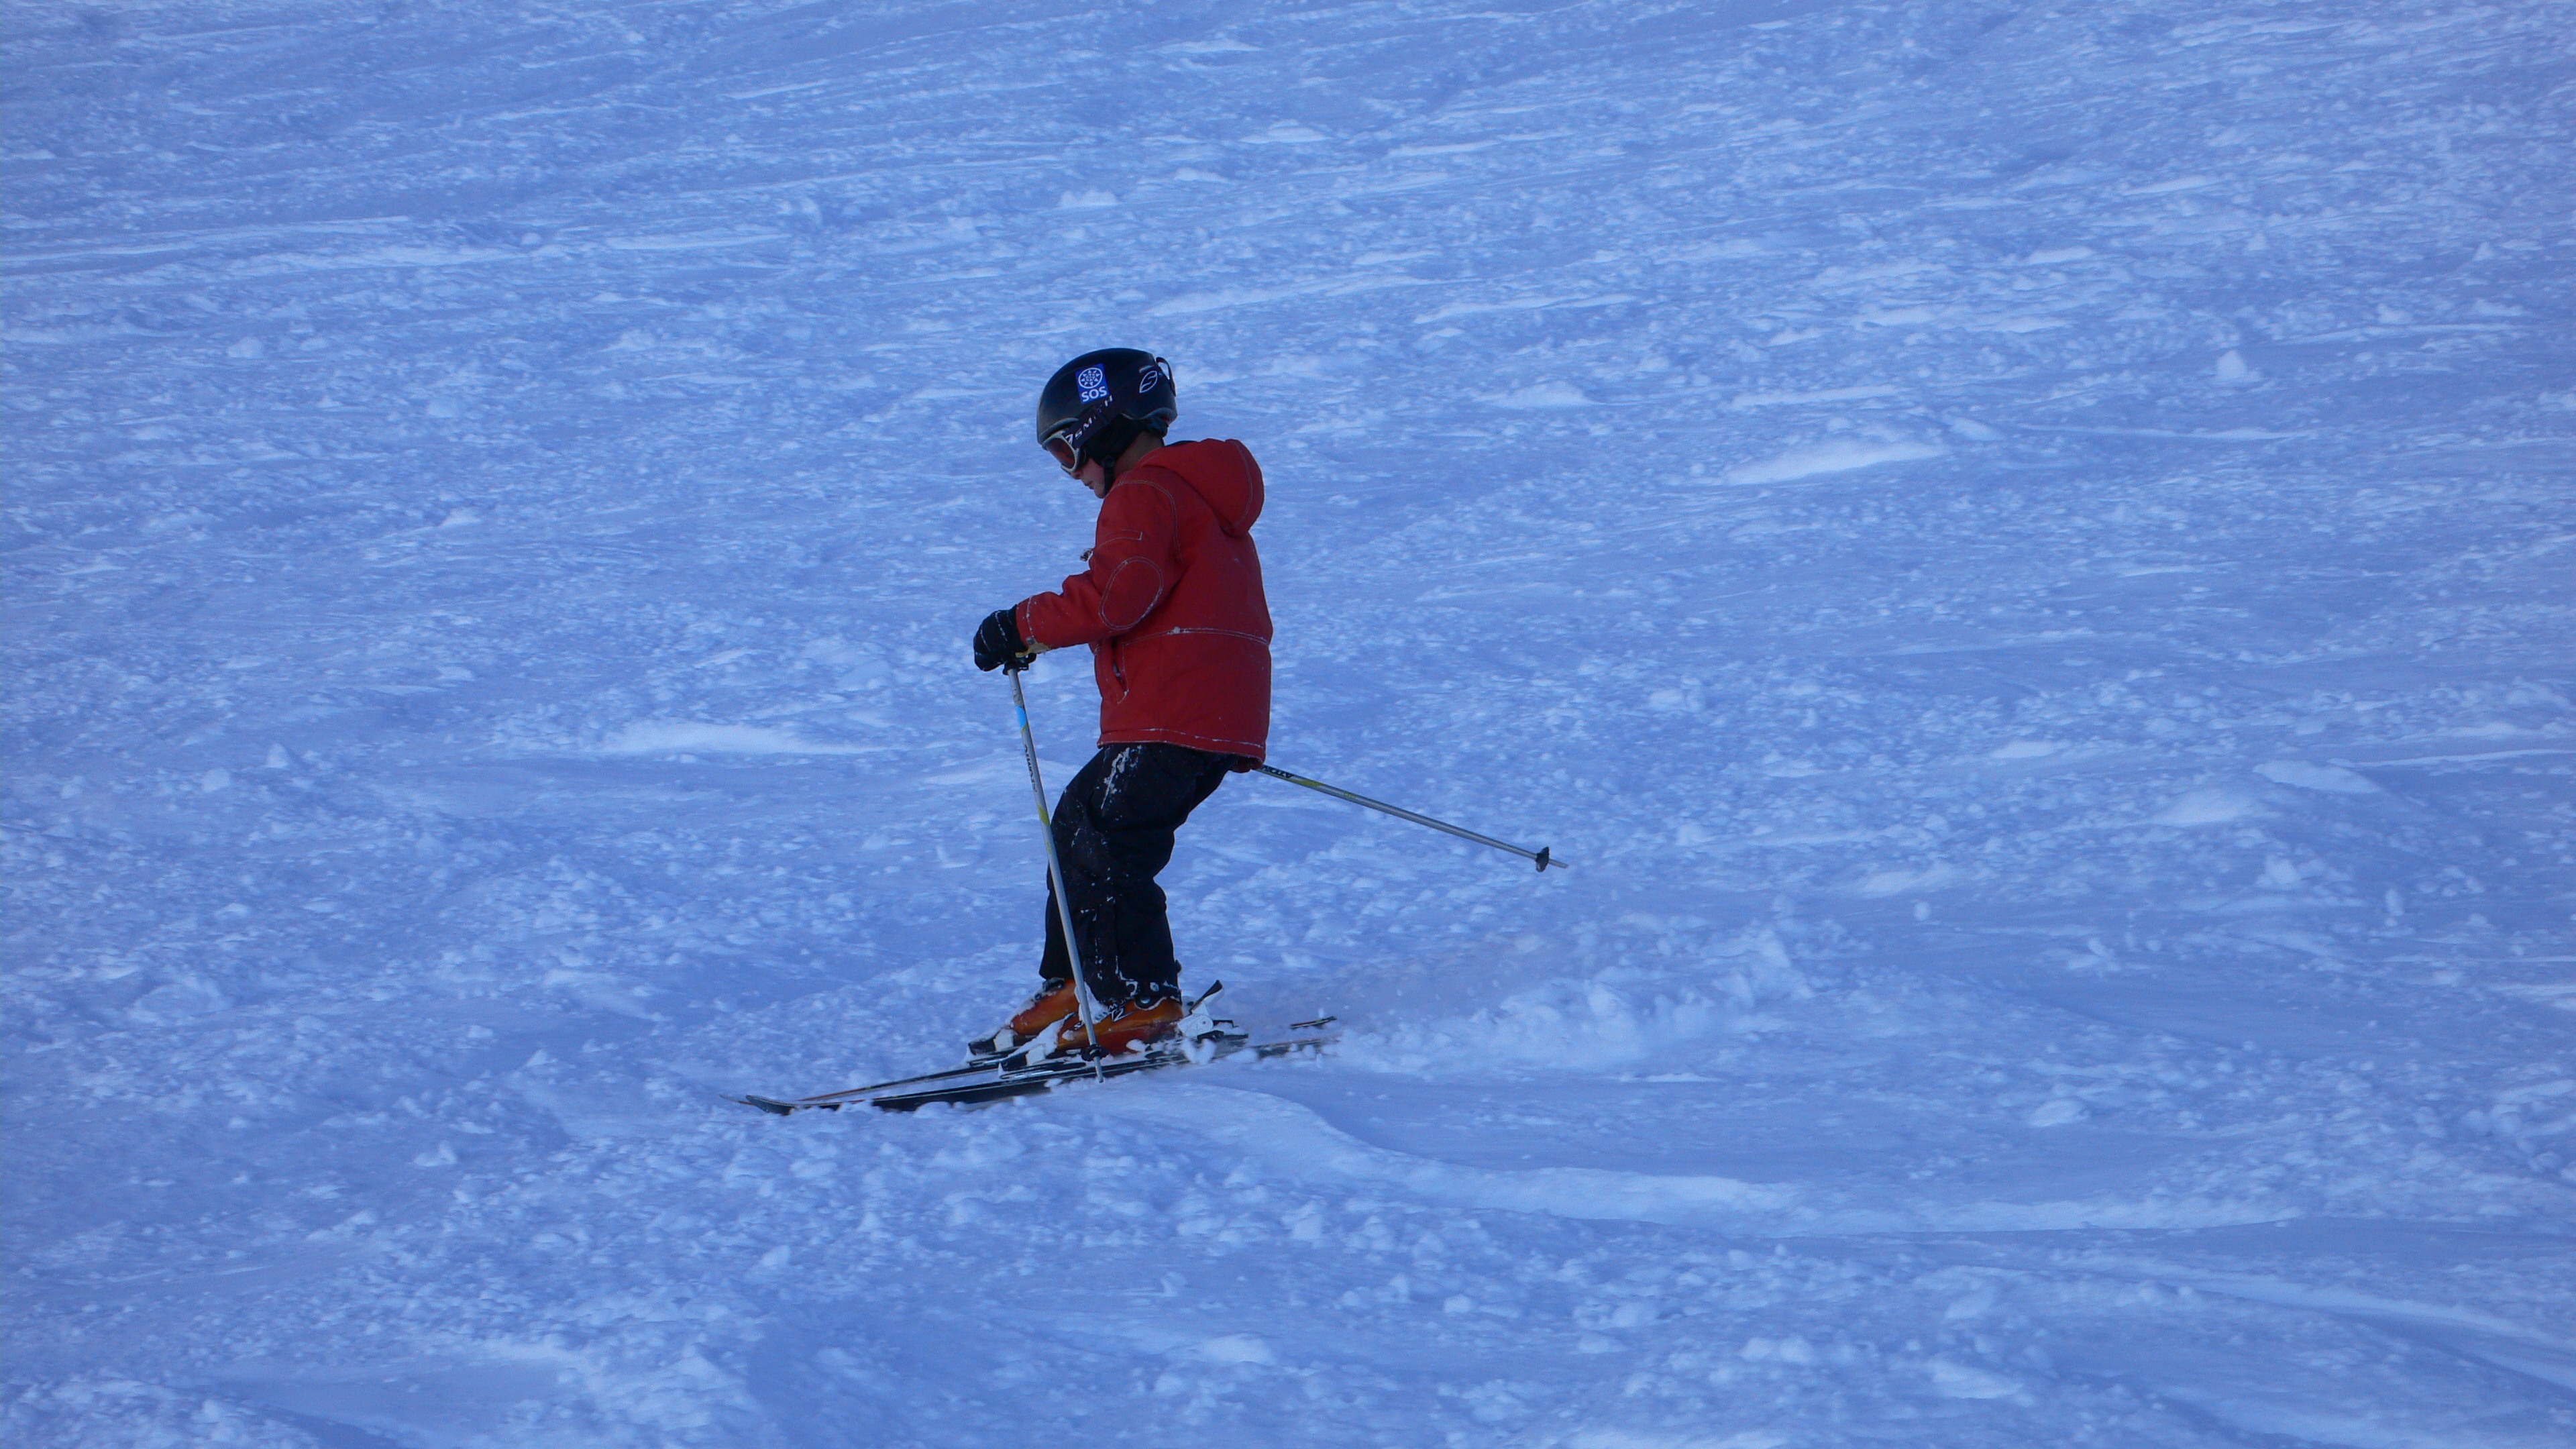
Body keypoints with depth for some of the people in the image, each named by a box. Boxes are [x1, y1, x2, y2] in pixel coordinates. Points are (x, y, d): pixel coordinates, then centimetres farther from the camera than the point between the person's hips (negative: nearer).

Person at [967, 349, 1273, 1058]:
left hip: (1170, 721, -11)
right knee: (1080, 825, 16)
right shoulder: (1201, 494, 25)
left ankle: (1145, 1009, -12)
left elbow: (1115, 594, -24)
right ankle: (1070, 986, 19)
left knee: (1104, 848, -11)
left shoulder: (1145, 495, -8)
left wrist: (1023, 626, -15)